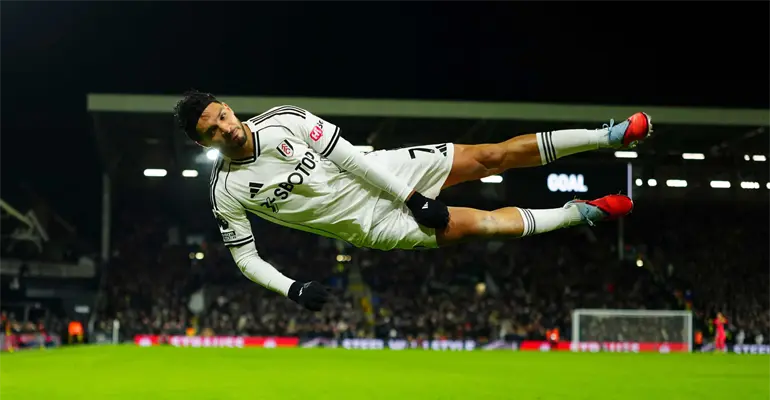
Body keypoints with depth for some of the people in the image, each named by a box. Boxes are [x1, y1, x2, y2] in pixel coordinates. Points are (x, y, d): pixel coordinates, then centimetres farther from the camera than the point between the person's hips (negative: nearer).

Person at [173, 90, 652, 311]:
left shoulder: (283, 119, -11)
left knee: (490, 156, -3)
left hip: (378, 173, 2)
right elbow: (246, 258, -5)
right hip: (369, 222, -2)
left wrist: (410, 195, -12)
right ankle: (578, 213, 7)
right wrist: (293, 289, -21)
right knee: (477, 224, -14)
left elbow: (344, 154, -9)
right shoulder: (227, 191, -14)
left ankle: (608, 137, 9)